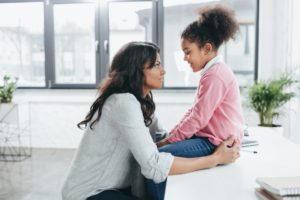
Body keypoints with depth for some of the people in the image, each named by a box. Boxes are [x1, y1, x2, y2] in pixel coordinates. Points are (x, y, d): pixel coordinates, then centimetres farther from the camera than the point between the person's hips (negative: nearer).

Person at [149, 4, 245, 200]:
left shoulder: (215, 75, -18)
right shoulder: (213, 72, 16)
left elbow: (197, 119, -21)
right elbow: (193, 113, 16)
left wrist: (167, 141, -12)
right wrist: (170, 136, 9)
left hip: (215, 142, -11)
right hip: (207, 136, 11)